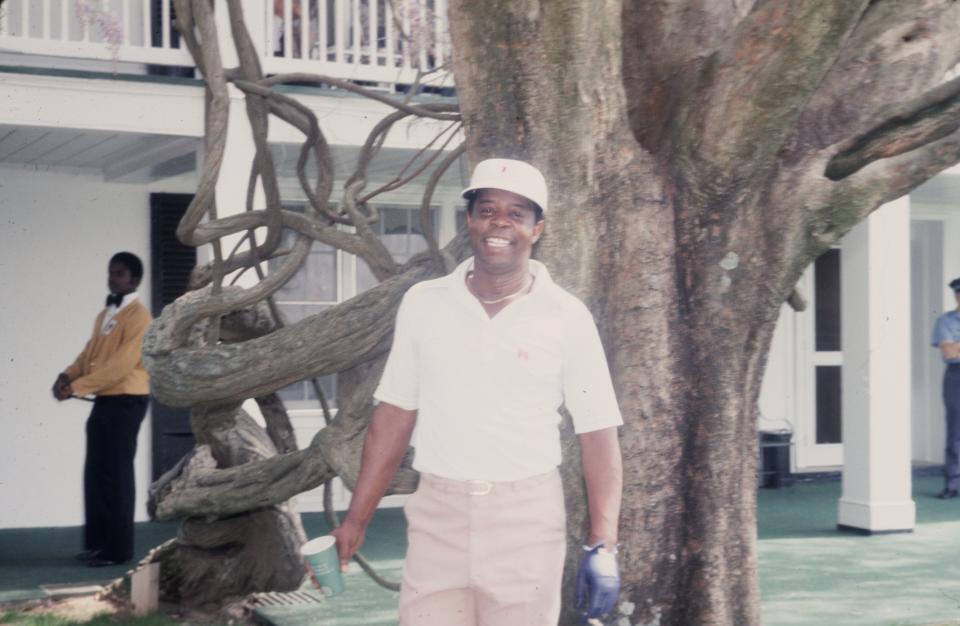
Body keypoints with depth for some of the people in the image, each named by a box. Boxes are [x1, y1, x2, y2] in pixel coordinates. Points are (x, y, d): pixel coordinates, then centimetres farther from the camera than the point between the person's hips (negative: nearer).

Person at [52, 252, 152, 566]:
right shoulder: (105, 314, 17)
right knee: (96, 474, 11)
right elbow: (90, 352, 15)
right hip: (104, 401, 9)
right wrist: (68, 375, -6)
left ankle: (118, 549, -1)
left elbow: (121, 364, -21)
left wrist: (78, 387, -22)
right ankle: (97, 542, 19)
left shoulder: (138, 316, -13)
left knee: (116, 475, -6)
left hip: (126, 402, -9)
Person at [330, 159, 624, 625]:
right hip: (437, 515, 2)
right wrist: (356, 519, 7)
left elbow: (597, 434, -3)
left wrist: (602, 546, -11)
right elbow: (394, 415, 9)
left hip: (527, 518, -2)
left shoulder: (566, 318, -3)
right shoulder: (423, 304, 4)